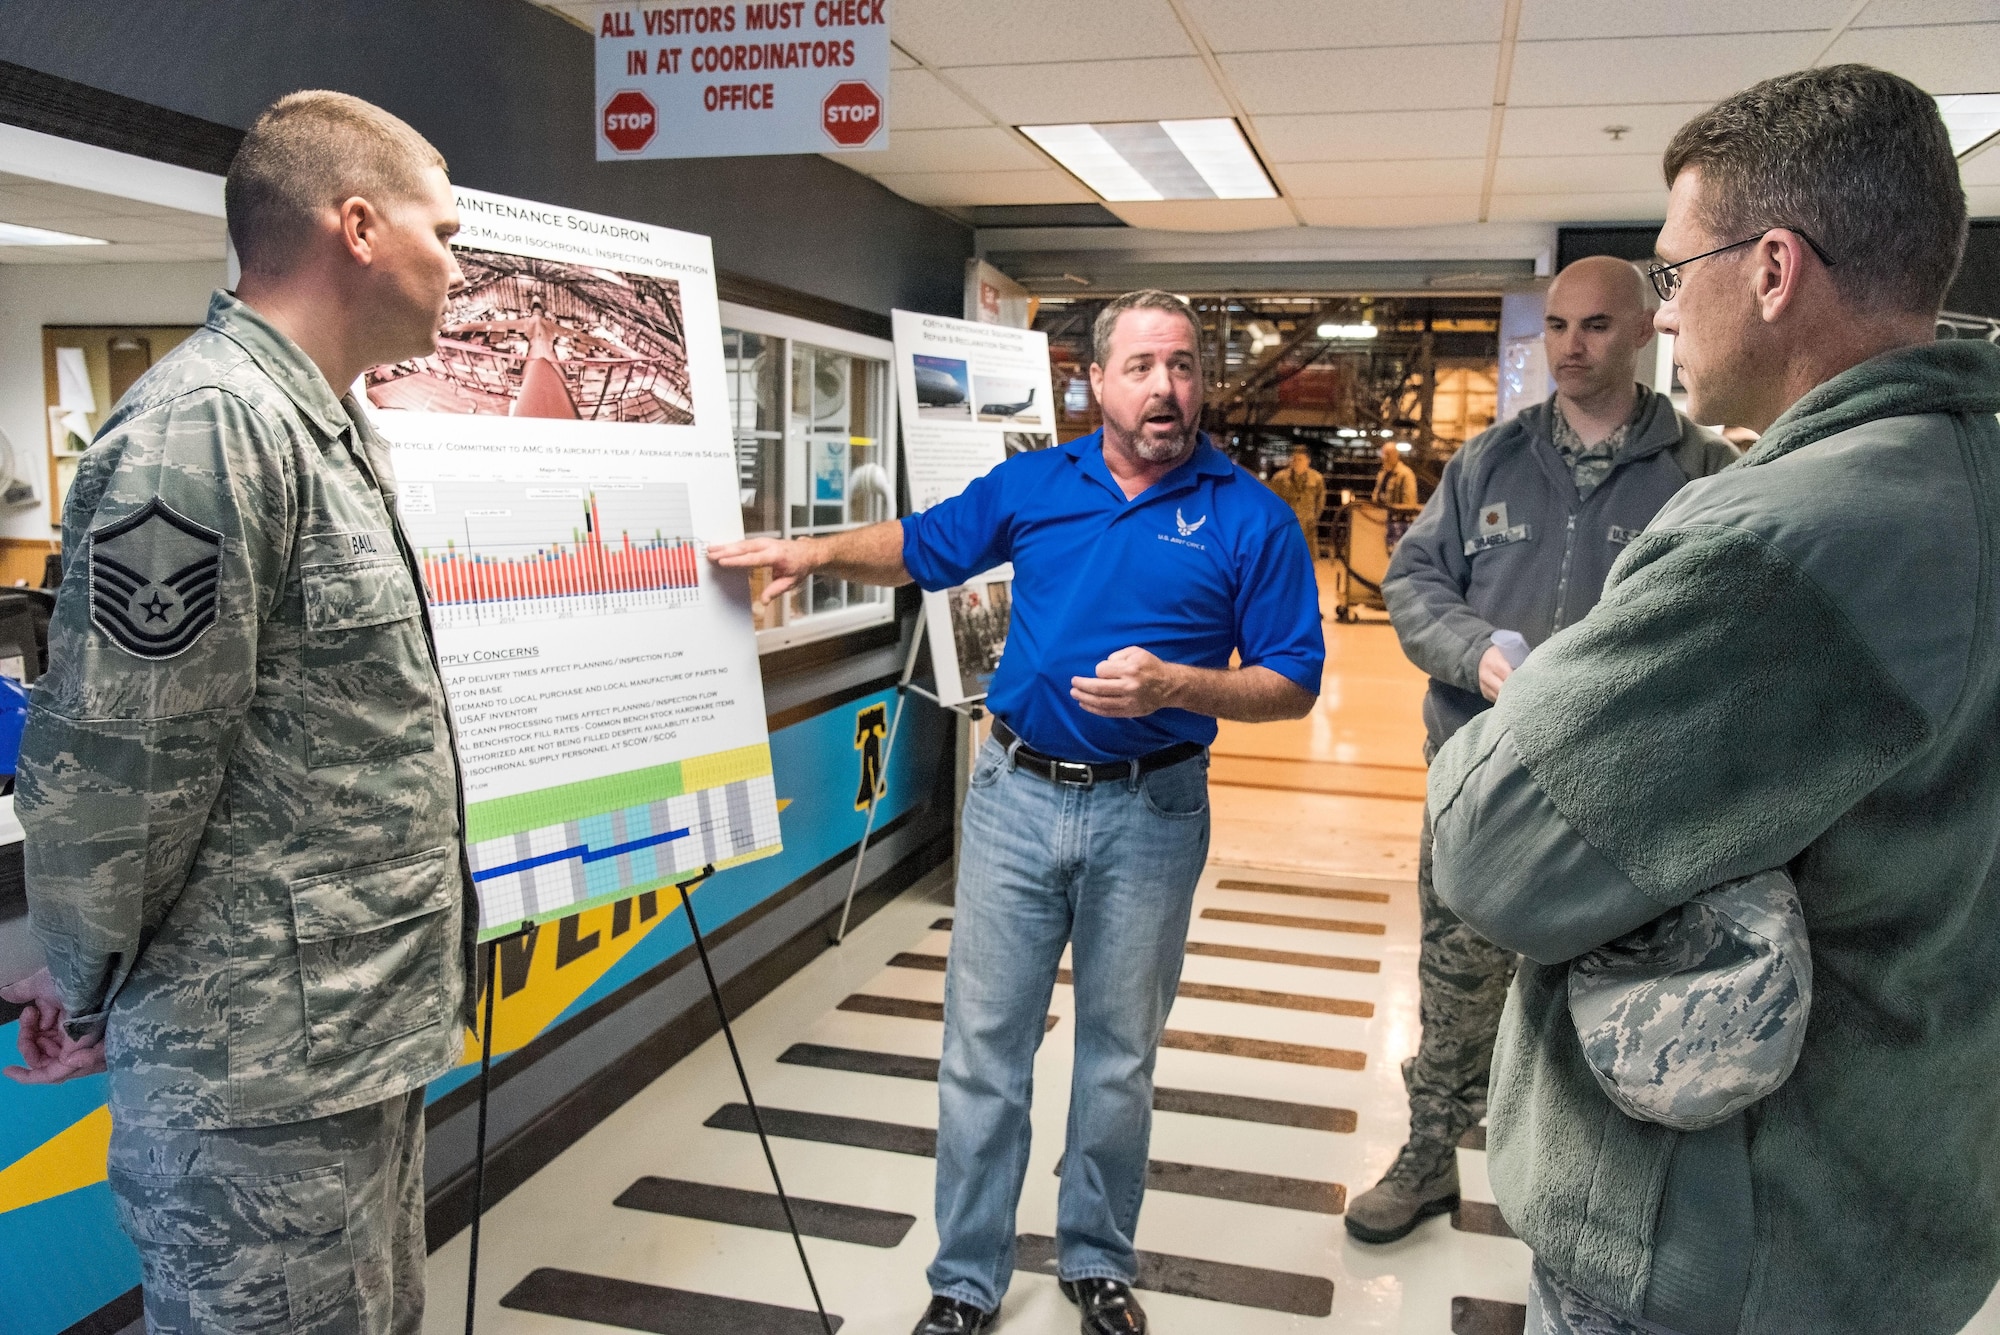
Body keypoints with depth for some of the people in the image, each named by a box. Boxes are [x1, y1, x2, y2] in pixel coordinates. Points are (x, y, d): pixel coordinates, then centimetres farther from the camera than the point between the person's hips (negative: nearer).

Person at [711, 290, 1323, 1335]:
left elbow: (1294, 684, -6)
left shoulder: (1250, 518, -4)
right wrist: (816, 552, 1)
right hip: (1016, 794, 2)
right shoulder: (1033, 483, 4)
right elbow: (923, 545, 16)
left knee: (1119, 1057, 13)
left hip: (1149, 810, -1)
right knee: (982, 1049, 6)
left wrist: (1176, 685, -21)